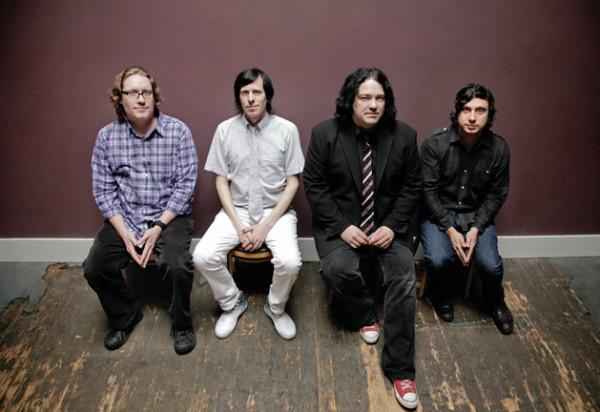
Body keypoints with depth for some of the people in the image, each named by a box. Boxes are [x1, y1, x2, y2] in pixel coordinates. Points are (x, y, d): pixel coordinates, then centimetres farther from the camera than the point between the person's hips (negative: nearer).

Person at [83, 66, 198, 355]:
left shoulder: (178, 131, -8)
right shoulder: (106, 136, -1)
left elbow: (185, 185, -10)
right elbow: (103, 190, -1)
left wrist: (158, 228, -17)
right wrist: (125, 233, -13)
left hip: (169, 216, -3)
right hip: (124, 218, 3)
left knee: (177, 266, -27)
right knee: (94, 268, -14)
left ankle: (182, 325, 3)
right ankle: (124, 317, 17)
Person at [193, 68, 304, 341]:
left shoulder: (287, 130, -8)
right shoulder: (225, 130, -4)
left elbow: (292, 182, -6)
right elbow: (221, 180, 0)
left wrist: (266, 226, -13)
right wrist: (238, 225, -10)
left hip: (276, 210, -1)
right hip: (236, 209, 2)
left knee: (289, 262, -27)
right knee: (203, 257, -20)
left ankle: (276, 308, 7)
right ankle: (232, 303, 10)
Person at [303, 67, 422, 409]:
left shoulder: (404, 135, -4)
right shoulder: (325, 134, -8)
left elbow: (412, 187, 2)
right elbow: (315, 186, -6)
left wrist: (392, 226, -11)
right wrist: (342, 226, -16)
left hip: (387, 225, 1)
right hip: (340, 224, -1)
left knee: (403, 276, -22)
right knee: (338, 269, -29)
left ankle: (400, 368, -9)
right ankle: (365, 313, 7)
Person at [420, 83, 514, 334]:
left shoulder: (499, 148, -9)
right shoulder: (434, 144, -16)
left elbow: (496, 195, -1)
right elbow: (428, 191, -13)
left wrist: (476, 228, -14)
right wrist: (450, 230, -19)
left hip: (477, 215, 2)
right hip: (438, 213, -2)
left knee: (491, 265, -19)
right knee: (438, 259, -27)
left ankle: (495, 302, 17)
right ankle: (441, 296, 10)